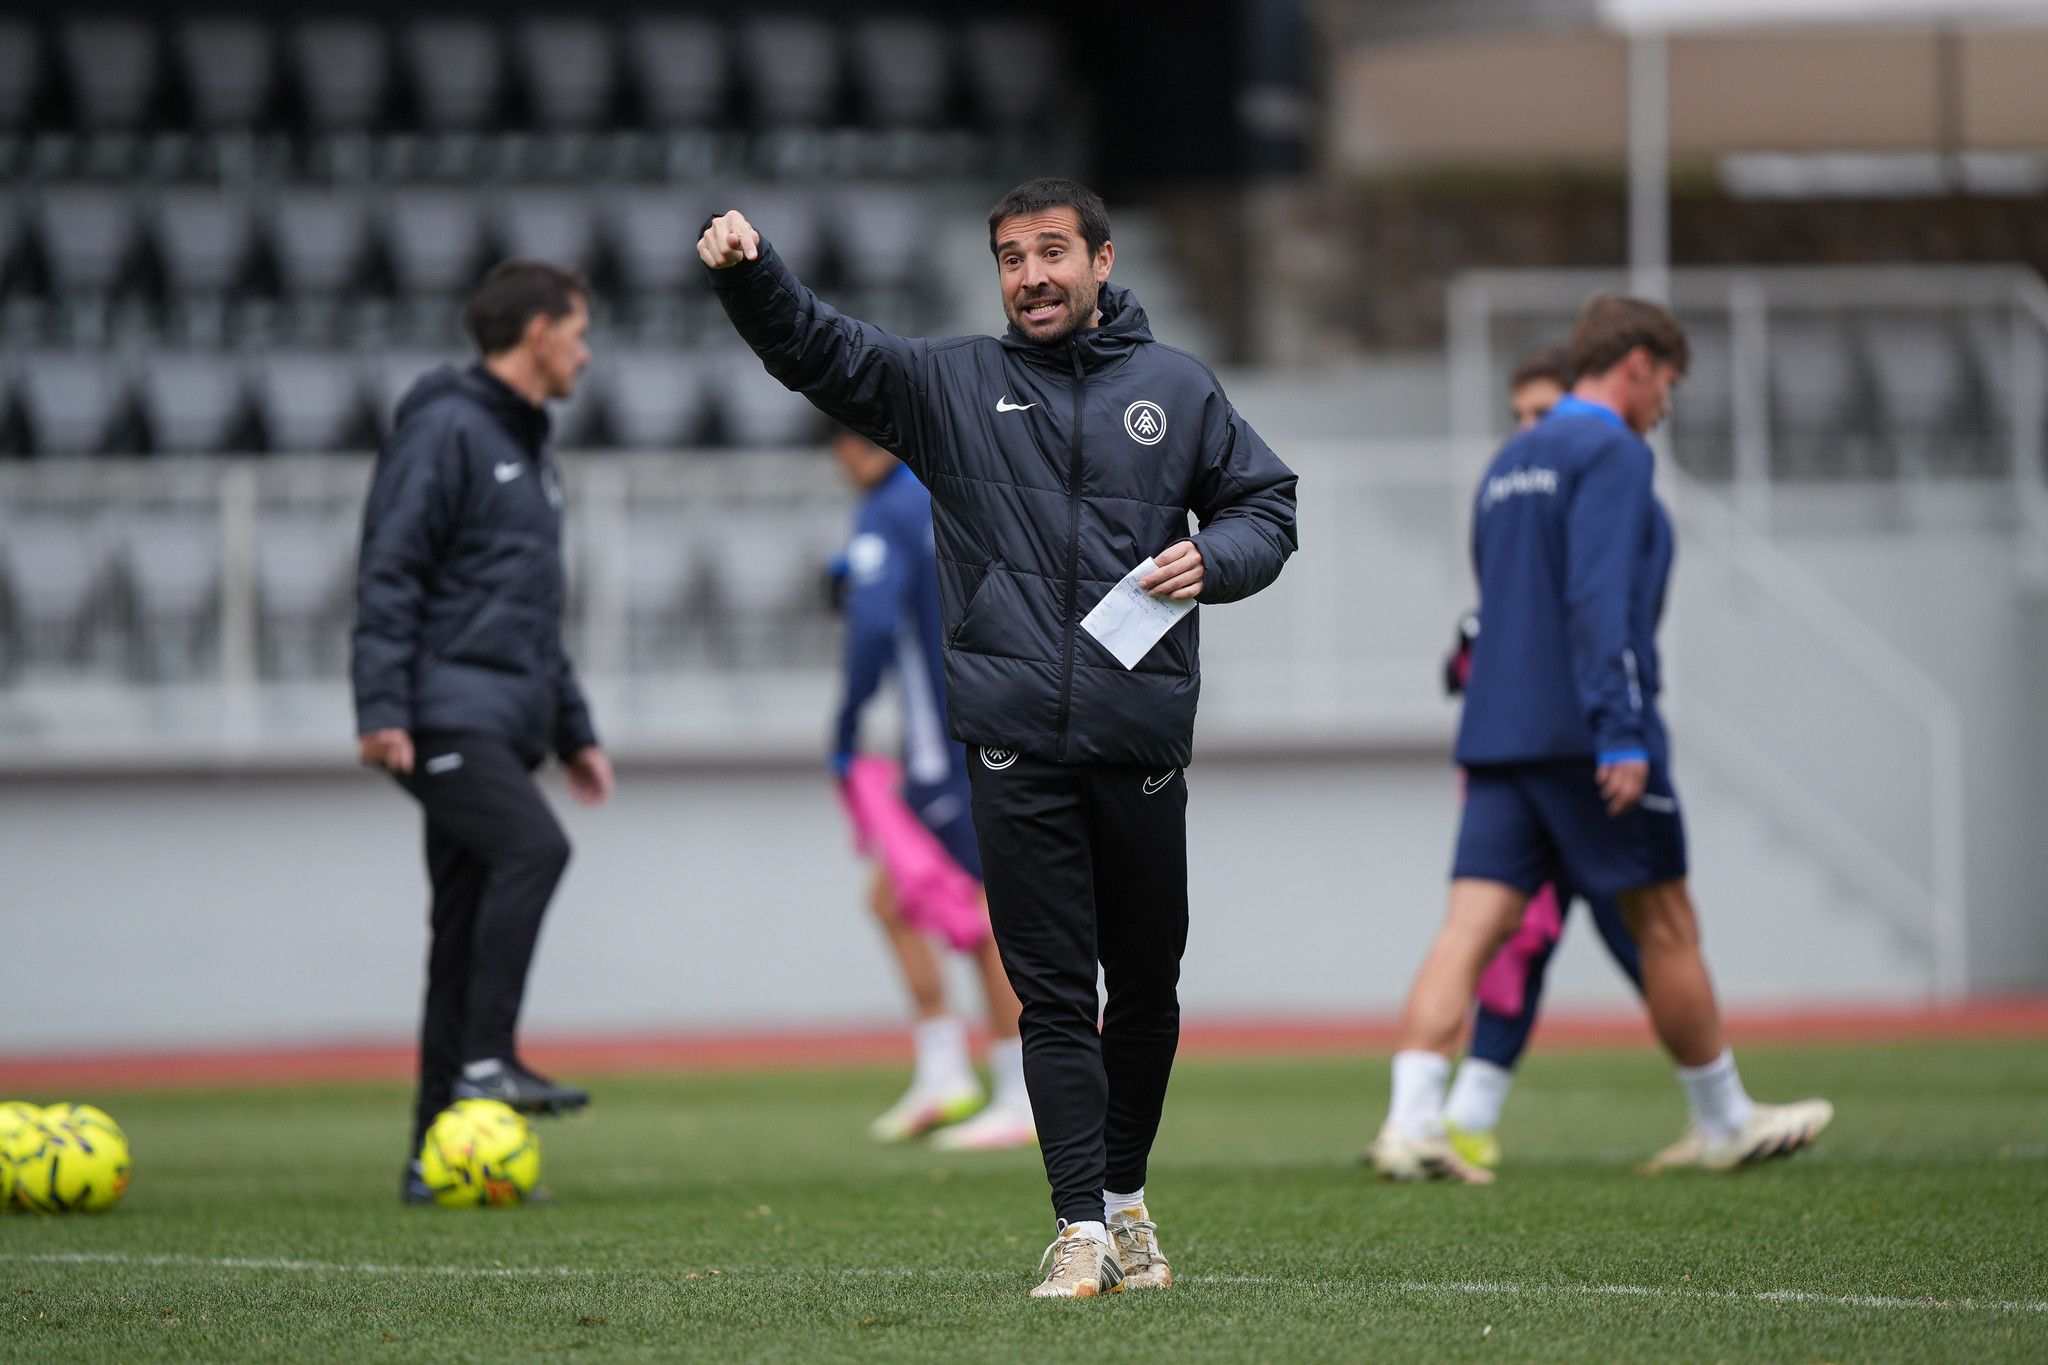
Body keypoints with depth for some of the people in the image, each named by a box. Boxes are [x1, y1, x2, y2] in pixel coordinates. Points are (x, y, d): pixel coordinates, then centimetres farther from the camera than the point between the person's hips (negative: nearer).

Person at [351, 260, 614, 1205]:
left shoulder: (530, 449, 24)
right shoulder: (446, 429, -6)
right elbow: (388, 575, -12)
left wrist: (574, 730, 26)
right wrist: (382, 709, -19)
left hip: (506, 726, 9)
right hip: (448, 716, -9)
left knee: (469, 929, 5)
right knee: (533, 847, -26)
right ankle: (487, 1059, -24)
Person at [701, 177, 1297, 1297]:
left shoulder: (1179, 389, 10)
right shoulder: (951, 385, 8)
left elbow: (1265, 504, 17)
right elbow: (818, 351, -2)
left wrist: (1214, 558, -5)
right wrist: (747, 274, -20)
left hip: (1143, 741, 1)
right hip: (1015, 744, -1)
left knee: (1146, 985, 10)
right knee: (1052, 992, -5)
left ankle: (1126, 1195, 28)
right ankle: (1081, 1227, -4)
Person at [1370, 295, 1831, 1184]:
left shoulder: (1510, 464, 20)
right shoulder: (1612, 453, -7)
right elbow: (1600, 598, -19)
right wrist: (1621, 734, -22)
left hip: (1498, 735, 7)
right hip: (1586, 732, -7)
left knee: (1472, 926, -3)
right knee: (1665, 926, 5)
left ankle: (1411, 1120, -17)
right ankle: (1723, 1124, 16)